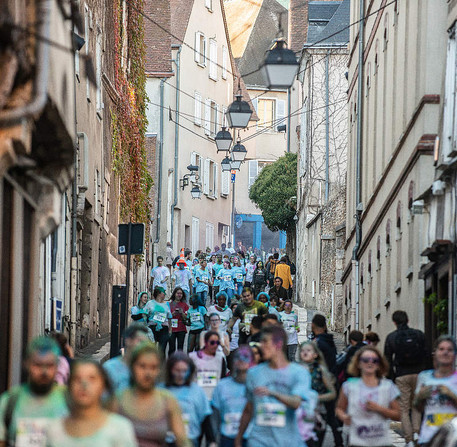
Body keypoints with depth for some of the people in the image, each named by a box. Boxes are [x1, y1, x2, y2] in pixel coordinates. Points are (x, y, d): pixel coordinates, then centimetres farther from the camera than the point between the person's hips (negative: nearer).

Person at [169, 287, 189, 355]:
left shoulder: (184, 305, 10)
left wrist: (182, 313, -11)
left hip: (181, 329, 1)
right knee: (171, 348, -6)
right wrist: (173, 314, -10)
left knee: (180, 348, -2)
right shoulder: (169, 304, 7)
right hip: (171, 329, -1)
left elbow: (187, 318, 7)